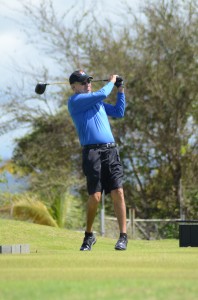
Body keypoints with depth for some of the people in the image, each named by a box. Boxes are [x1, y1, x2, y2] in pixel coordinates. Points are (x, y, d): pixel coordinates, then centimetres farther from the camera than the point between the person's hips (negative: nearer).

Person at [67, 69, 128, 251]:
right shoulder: (75, 101, 1)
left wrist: (120, 91, 26)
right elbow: (102, 94, -8)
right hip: (92, 151, -6)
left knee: (118, 192, -7)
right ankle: (89, 235, 10)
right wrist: (111, 82, 9)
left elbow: (119, 112, 31)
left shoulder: (97, 102, 24)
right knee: (95, 196, -10)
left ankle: (123, 236, -5)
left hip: (111, 150, 6)